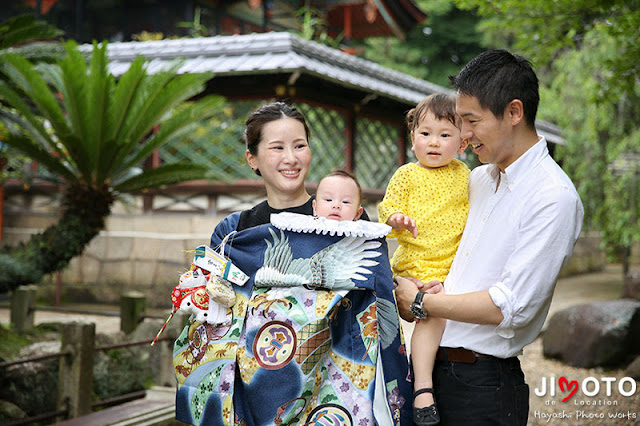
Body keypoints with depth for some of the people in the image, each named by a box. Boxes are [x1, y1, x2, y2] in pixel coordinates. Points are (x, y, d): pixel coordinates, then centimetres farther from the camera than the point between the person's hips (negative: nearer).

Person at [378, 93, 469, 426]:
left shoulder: (463, 175, 13)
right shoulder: (406, 175, 1)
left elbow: (471, 211, 21)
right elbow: (386, 208, -1)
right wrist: (396, 218, -22)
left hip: (455, 262, 5)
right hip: (417, 264, -5)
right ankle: (422, 387, -20)